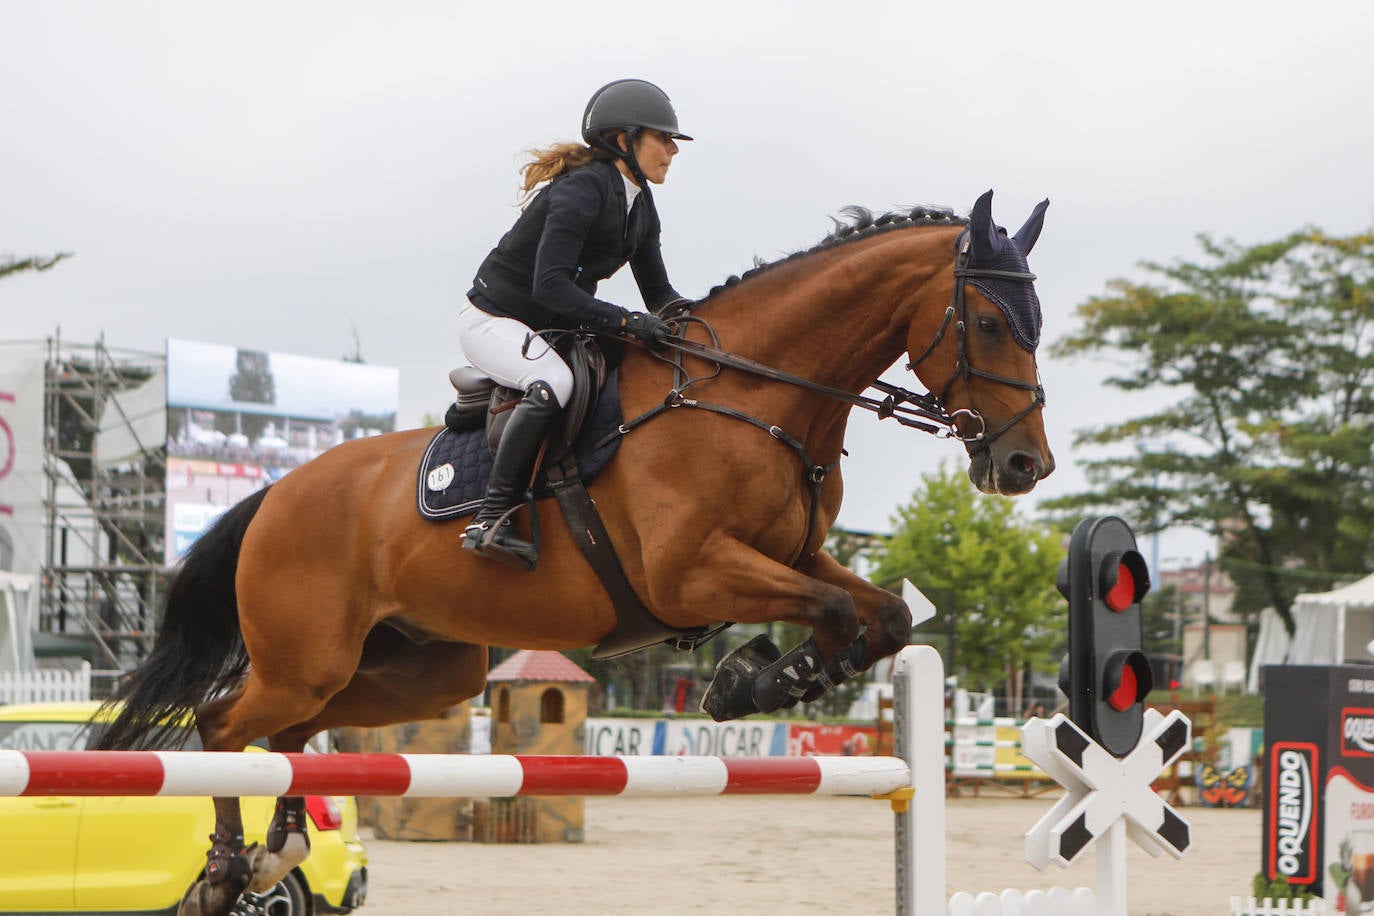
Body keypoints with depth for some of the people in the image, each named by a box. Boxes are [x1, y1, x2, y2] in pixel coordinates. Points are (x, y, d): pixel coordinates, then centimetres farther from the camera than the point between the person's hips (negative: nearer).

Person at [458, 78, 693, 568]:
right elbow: (550, 286, -33)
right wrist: (628, 321, -39)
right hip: (493, 320, -10)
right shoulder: (582, 190, -24)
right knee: (554, 382, -37)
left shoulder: (640, 205, 5)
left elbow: (658, 292, 11)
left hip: (555, 328, 10)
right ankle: (491, 519, -36)